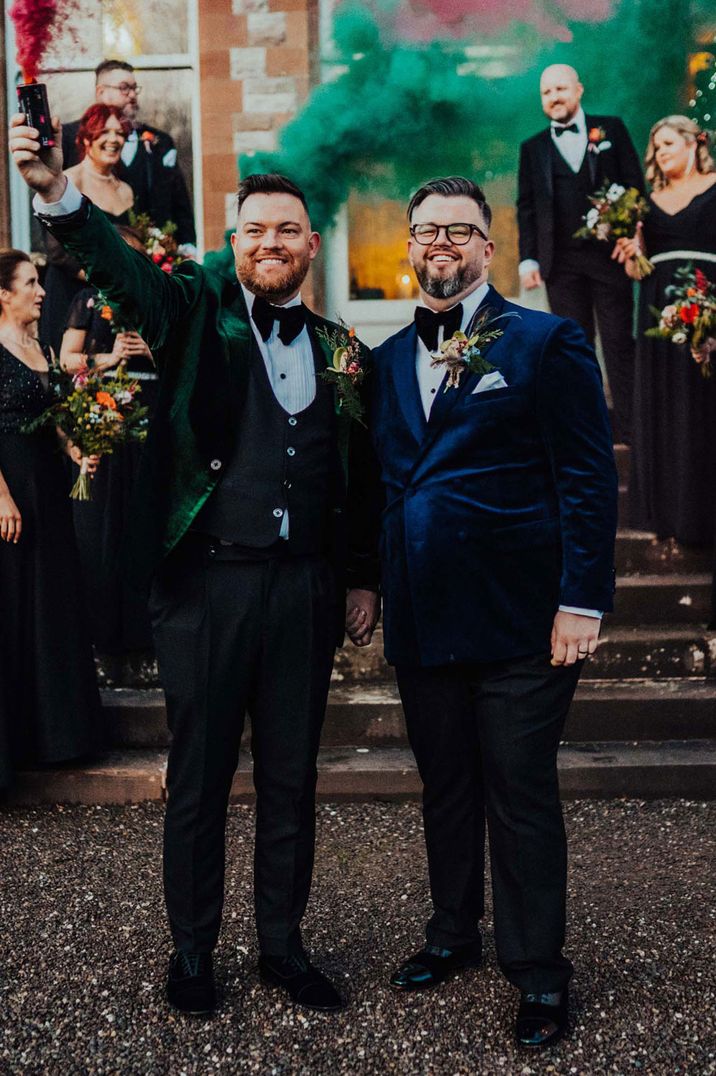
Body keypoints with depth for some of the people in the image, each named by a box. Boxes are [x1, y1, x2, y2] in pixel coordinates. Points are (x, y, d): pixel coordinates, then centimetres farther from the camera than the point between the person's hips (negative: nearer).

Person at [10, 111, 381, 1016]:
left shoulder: (335, 348, 10)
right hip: (205, 585, -3)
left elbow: (360, 473, 14)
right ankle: (192, 950, 29)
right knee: (197, 780, 10)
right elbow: (119, 268, -18)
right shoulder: (196, 311, 1)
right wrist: (57, 192, -36)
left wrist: (360, 577, 11)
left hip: (305, 590, 3)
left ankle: (282, 943, 31)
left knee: (291, 779, 13)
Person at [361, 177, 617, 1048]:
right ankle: (453, 934, 36)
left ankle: (536, 973, 20)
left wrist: (581, 601, -14)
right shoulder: (389, 359, 13)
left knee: (521, 797, 4)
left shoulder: (546, 343, -3)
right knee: (445, 788, 18)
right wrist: (367, 586, 11)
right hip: (422, 618, 5)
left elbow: (588, 480, -8)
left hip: (517, 618, -5)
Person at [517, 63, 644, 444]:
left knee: (620, 342, 0)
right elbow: (526, 206, 9)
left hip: (610, 255, -2)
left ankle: (628, 428, 5)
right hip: (562, 263, 2)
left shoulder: (610, 129, 8)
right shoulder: (533, 148, 13)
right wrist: (528, 259, -1)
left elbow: (634, 184, 4)